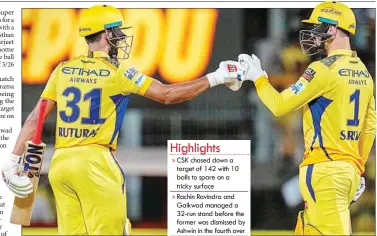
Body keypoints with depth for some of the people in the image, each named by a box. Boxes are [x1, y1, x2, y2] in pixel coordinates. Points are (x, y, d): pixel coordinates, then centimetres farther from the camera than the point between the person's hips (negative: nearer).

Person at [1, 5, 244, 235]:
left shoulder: (63, 70, 11)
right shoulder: (118, 71, -2)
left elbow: (36, 118, 7)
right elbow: (168, 94, -1)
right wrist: (216, 78, 6)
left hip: (60, 163, 5)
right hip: (94, 162, -5)